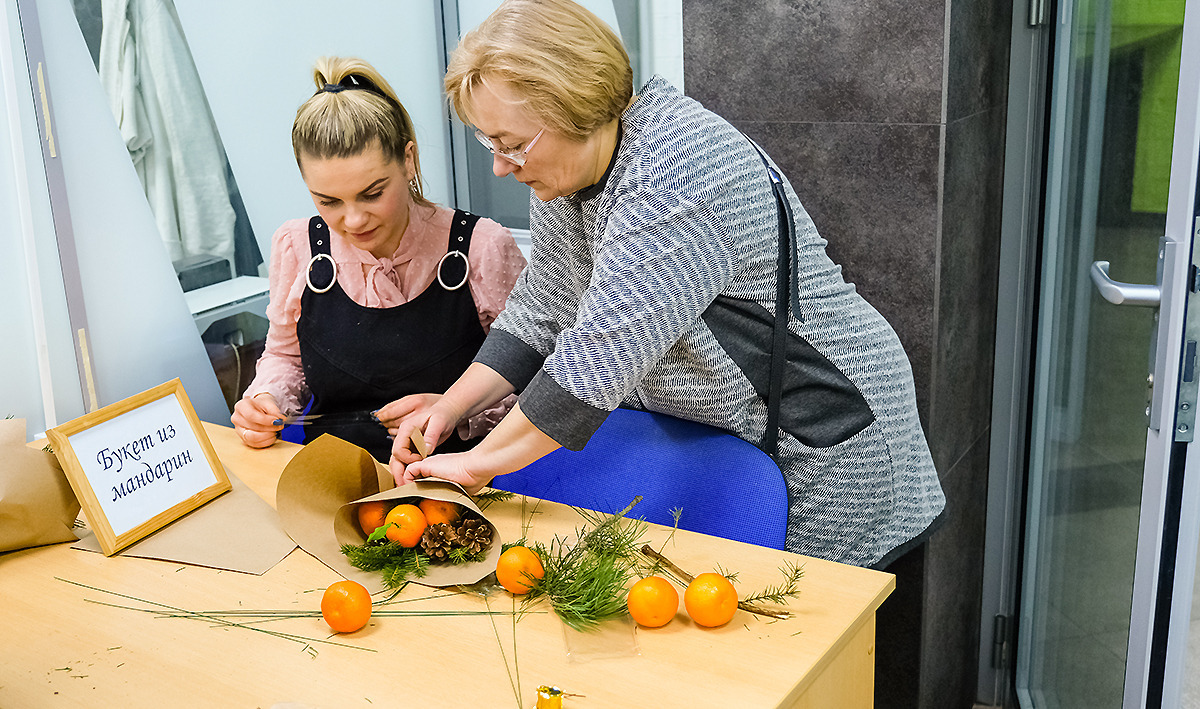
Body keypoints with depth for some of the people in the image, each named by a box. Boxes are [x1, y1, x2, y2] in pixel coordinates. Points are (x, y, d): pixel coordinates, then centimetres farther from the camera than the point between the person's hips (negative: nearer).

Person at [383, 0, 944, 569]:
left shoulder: (674, 181, -31)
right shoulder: (567, 164, -1)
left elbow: (599, 357, -33)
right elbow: (540, 310, 5)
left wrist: (478, 464, -25)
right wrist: (453, 406, -6)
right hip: (703, 431, 8)